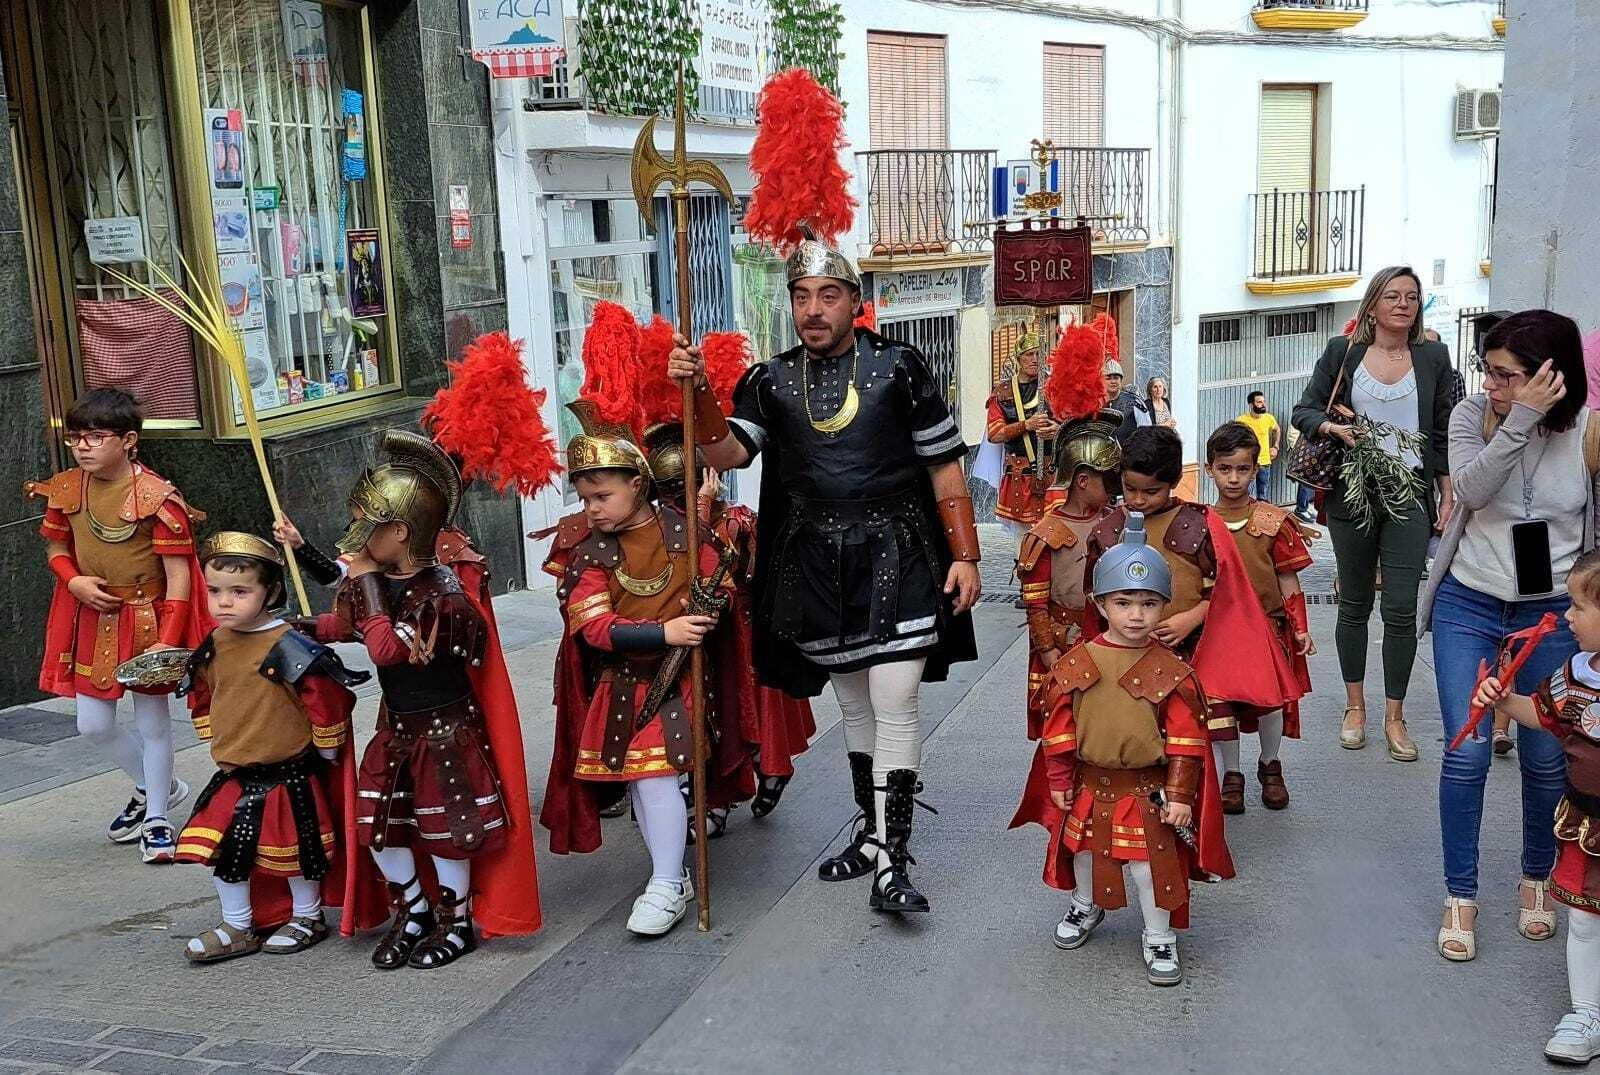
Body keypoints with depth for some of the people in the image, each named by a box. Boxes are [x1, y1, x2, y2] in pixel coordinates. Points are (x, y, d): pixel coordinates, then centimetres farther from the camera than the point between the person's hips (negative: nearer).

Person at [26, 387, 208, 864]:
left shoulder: (157, 497, -19)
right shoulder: (65, 490, -3)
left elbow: (178, 574, -18)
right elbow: (56, 548, 12)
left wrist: (168, 640, -22)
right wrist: (74, 581, -11)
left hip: (147, 620, -5)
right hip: (92, 620, 5)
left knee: (152, 724, 6)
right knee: (93, 725, 10)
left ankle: (157, 819, 24)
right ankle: (153, 787, 37)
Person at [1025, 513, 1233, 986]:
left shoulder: (1172, 673, -12)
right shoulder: (1076, 664, -8)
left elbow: (1186, 739, -8)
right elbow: (1058, 728, -2)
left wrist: (1179, 795, -10)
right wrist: (1060, 781, 0)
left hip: (1149, 789, -2)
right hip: (1089, 783, 3)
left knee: (1152, 863, 2)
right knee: (1085, 851, 21)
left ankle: (1159, 938, 24)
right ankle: (1086, 906, 48)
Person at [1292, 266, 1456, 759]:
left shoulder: (1433, 358, 8)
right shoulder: (1341, 352, 4)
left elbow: (1442, 433, 10)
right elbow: (1304, 409, 5)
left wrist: (1447, 495, 6)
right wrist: (1332, 427, -16)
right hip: (1352, 494, 0)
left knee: (1401, 609, -4)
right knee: (1354, 604, 9)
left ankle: (1394, 717, 7)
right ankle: (1355, 708, 21)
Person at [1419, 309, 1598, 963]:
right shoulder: (1474, 416, -9)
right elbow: (1471, 489, -26)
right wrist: (1522, 419, -32)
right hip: (1468, 606, 0)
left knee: (1547, 758, 8)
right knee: (1466, 753, -4)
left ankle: (1536, 880, 33)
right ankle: (1461, 897, 12)